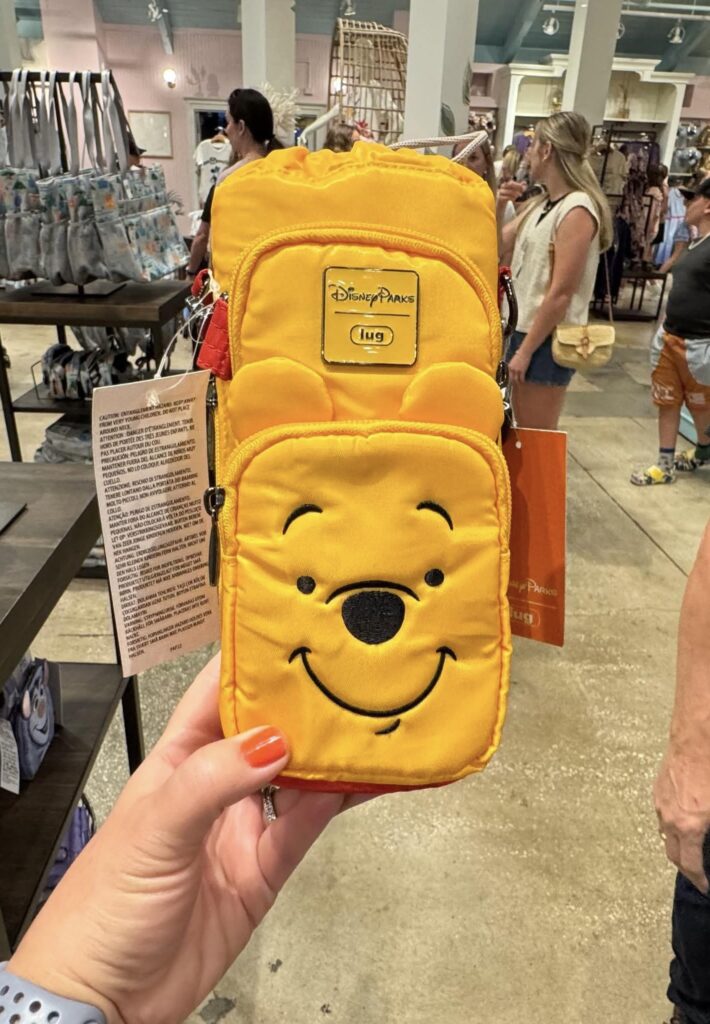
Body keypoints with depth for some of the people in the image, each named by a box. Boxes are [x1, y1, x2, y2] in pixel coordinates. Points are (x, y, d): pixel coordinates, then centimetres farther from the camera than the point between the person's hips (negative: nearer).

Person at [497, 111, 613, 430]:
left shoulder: (577, 210, -16)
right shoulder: (541, 203, 11)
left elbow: (560, 294, -20)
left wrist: (525, 351, -19)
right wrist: (498, 206, 2)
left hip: (548, 339, -9)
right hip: (525, 328, 9)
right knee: (523, 433, 17)